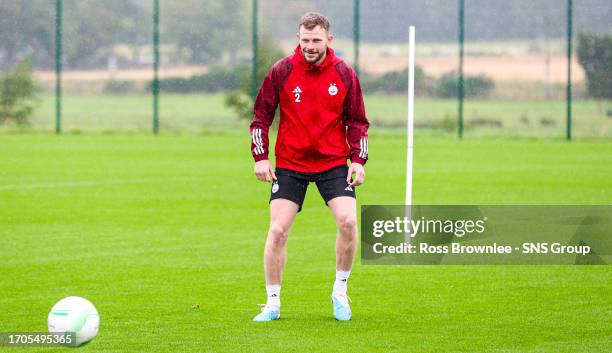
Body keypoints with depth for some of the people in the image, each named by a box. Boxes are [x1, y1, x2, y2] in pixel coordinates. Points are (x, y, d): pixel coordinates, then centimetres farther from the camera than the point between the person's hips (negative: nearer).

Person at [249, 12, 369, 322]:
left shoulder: (344, 74, -2)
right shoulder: (281, 72, -5)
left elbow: (357, 121, 6)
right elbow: (261, 116, 2)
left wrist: (358, 160, -4)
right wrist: (260, 157, -5)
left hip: (334, 162, 0)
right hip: (289, 164, 0)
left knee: (348, 221, -17)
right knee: (277, 230, -8)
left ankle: (340, 292, 4)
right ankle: (273, 304, 6)